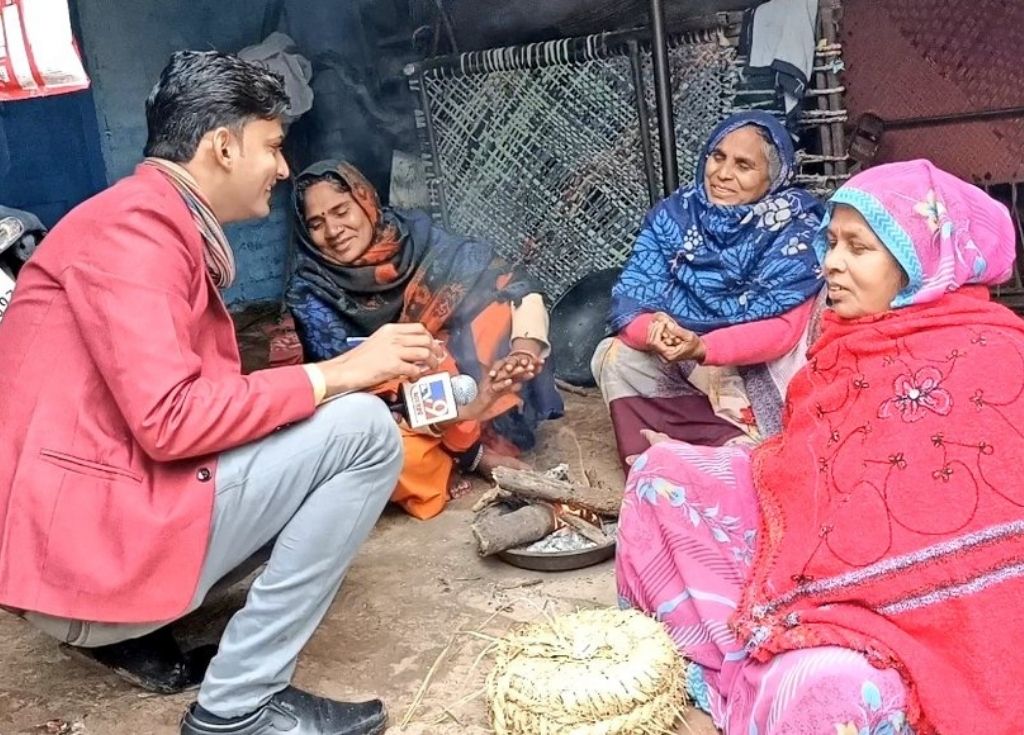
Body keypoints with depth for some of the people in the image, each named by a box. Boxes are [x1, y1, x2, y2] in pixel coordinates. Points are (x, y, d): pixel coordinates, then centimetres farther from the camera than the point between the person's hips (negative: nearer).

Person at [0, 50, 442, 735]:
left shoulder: (171, 227, 17)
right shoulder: (132, 224, -14)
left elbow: (208, 403, 11)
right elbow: (171, 419, -23)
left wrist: (347, 374, 8)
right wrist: (337, 372, -17)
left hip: (117, 505, 10)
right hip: (90, 544, -10)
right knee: (364, 431, -16)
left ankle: (131, 627, 12)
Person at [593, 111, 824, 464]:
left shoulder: (795, 229, -11)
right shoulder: (673, 213, -1)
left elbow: (783, 327, -22)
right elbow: (631, 296, -10)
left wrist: (702, 348, -38)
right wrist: (652, 331, -35)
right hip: (676, 363, 5)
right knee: (614, 356, -19)